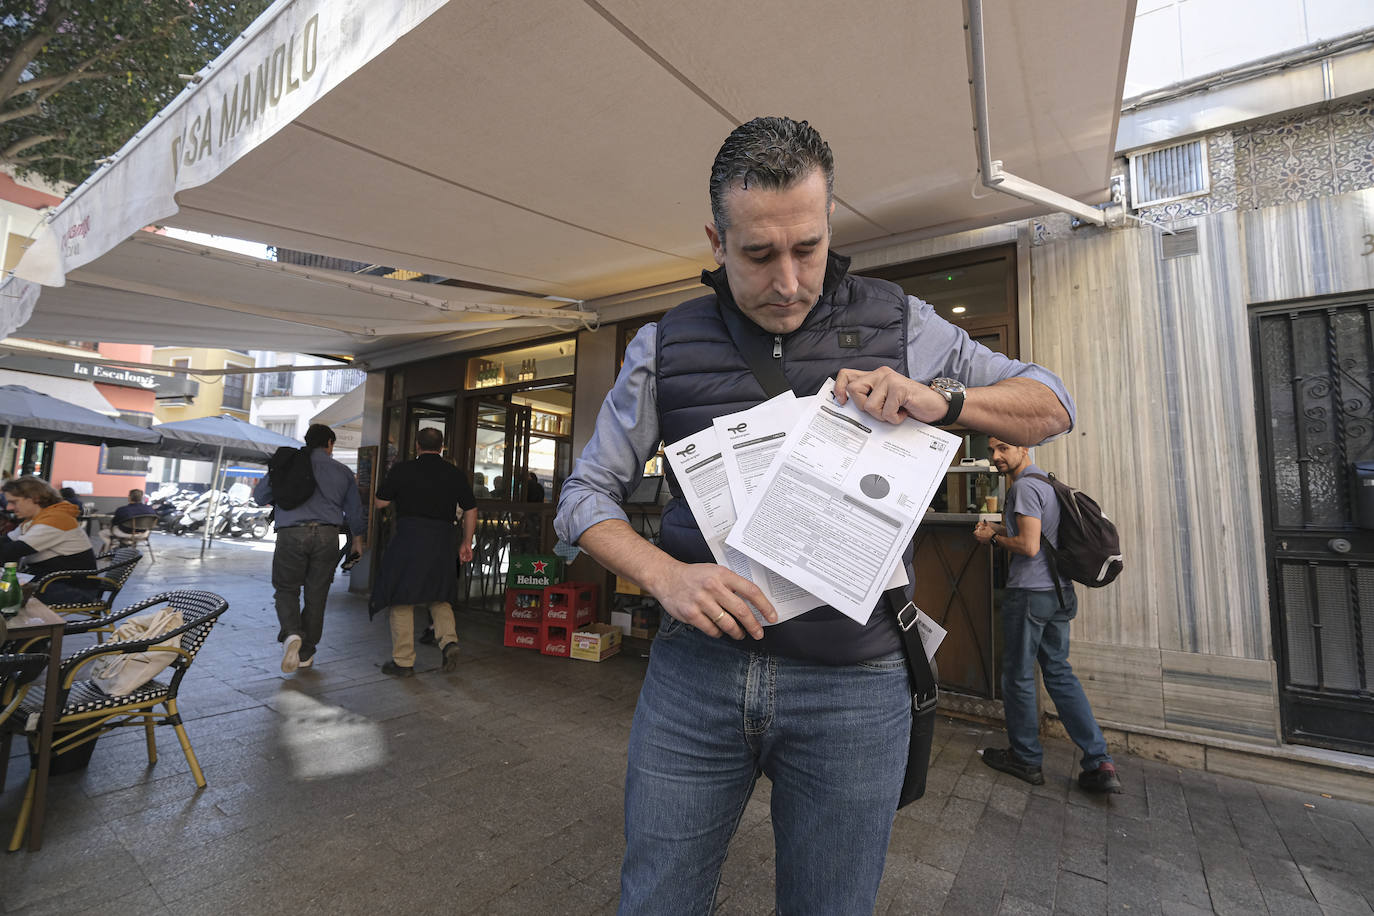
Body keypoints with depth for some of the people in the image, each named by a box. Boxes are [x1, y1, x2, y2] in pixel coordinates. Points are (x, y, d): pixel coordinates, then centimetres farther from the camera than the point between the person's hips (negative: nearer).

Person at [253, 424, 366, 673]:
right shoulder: (343, 472, 11)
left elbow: (260, 497, 13)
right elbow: (355, 512, 15)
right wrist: (358, 539, 31)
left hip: (291, 534, -1)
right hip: (327, 535, 1)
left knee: (286, 589, 12)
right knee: (316, 595, 9)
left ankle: (291, 633, -13)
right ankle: (305, 654, 17)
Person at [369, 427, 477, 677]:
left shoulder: (401, 470, -2)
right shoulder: (456, 474, 6)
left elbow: (380, 503, 5)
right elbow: (471, 510, 9)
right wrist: (466, 542, 17)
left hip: (408, 538, -3)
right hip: (442, 541, 3)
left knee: (402, 600, 7)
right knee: (438, 597, 18)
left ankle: (403, 661, 12)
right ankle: (449, 640, -1)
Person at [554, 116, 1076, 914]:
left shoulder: (896, 323, 3)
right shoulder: (666, 347, 2)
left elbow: (1051, 406, 12)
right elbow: (587, 494, 5)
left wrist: (939, 399, -10)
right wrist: (665, 576, -15)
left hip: (852, 688, 0)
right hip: (695, 671, 1)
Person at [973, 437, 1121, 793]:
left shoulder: (1025, 487, -17)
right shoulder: (1046, 482, 14)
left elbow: (1029, 546, -22)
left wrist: (994, 538, -6)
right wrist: (997, 527, 14)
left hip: (1029, 594, -9)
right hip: (1059, 592, 9)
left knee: (1019, 676, 5)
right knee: (1059, 672, 16)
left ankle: (1025, 759, 19)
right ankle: (1099, 763, 14)